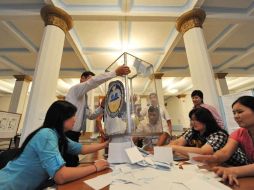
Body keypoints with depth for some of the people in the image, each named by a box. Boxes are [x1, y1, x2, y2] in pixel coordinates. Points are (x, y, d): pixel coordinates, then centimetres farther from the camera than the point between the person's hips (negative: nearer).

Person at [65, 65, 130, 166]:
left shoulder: (83, 97, 17)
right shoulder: (76, 88, -8)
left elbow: (90, 116, 16)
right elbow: (95, 80, -27)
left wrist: (102, 106, 1)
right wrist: (115, 72, -28)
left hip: (73, 135, 9)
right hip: (68, 134, -9)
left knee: (73, 163, 16)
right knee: (70, 164, -2)